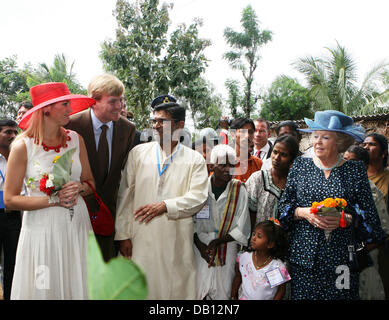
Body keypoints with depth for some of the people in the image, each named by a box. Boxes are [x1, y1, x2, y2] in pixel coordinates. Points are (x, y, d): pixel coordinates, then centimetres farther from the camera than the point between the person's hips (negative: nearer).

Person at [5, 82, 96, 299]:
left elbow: (90, 182, 12)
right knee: (43, 290, 7)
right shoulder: (23, 146, -9)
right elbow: (10, 200, -9)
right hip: (42, 228, -3)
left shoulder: (75, 139, 3)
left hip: (77, 224, 4)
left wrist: (79, 187, -11)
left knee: (76, 286, 10)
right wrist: (54, 200, -16)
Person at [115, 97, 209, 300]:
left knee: (177, 289, 4)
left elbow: (198, 198, -4)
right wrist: (123, 235, 2)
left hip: (177, 241, 0)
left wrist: (165, 206, -15)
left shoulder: (195, 159, 4)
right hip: (141, 239, 1)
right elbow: (125, 195, 5)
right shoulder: (138, 153, 6)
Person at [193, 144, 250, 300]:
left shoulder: (239, 190, -5)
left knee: (223, 292, 3)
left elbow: (241, 229, -4)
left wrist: (217, 242, -11)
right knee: (199, 290, 0)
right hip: (202, 245, 0)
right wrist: (199, 244, -9)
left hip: (227, 247, 0)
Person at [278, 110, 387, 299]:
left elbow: (369, 216, 2)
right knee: (301, 295, 4)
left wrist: (345, 218, -16)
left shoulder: (356, 170, 1)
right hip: (303, 257, 1)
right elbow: (284, 205, 8)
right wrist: (303, 212, -11)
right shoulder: (300, 166, 6)